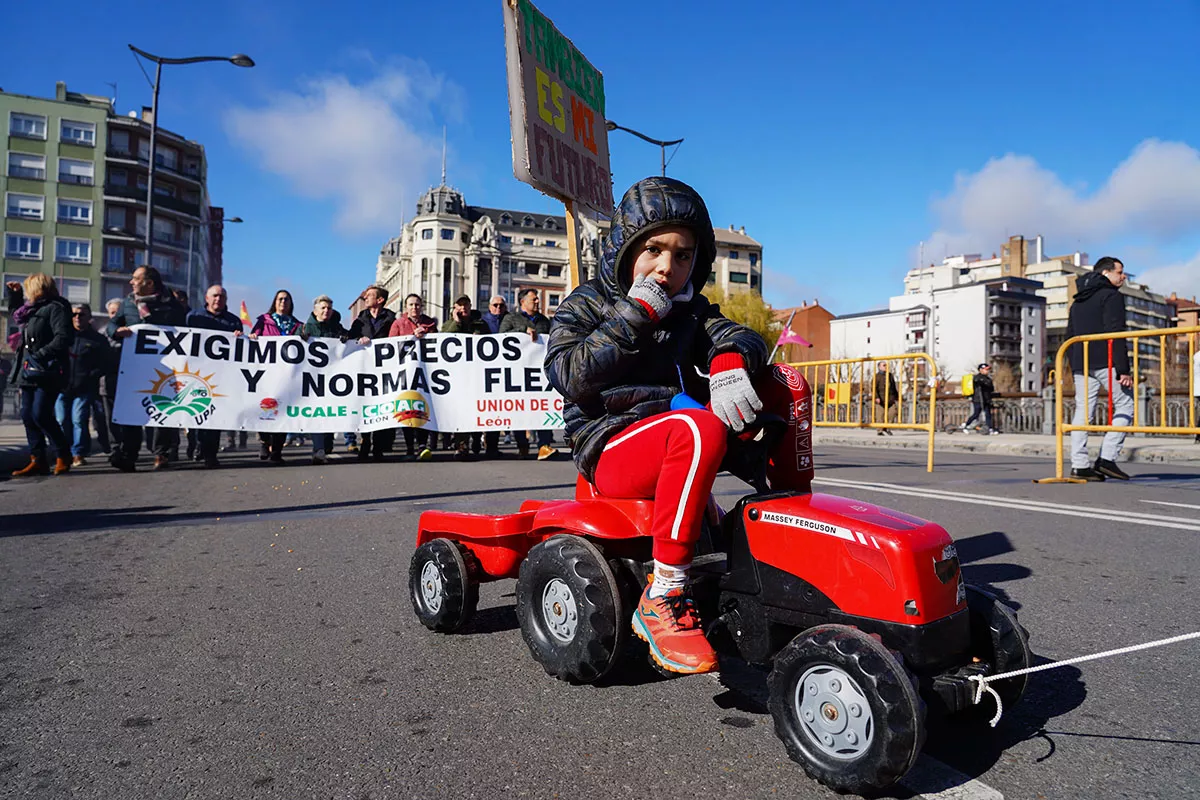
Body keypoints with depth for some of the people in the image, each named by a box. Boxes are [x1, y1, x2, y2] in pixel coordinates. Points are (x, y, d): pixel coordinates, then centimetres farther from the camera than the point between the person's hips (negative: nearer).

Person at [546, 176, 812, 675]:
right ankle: (662, 599, -33)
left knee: (787, 384, -2)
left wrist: (730, 361, -25)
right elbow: (571, 379, -14)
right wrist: (635, 314, -16)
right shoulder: (584, 306, 4)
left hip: (682, 437, 6)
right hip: (613, 449, -6)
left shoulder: (691, 309, 18)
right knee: (699, 428, -38)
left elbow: (740, 337, 0)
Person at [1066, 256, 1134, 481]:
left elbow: (1070, 337, 20)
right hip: (1106, 362, -7)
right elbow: (1115, 335, -13)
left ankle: (1079, 465, 0)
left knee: (1082, 411, 4)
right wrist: (1123, 369, -16)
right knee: (1125, 405, 3)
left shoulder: (1078, 302, 22)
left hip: (1081, 364, 7)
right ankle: (1107, 458, -7)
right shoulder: (1111, 296, -3)